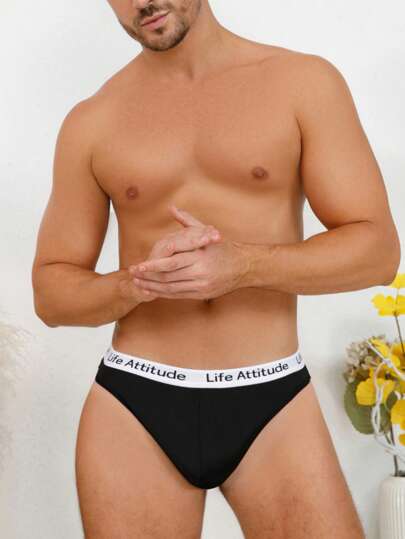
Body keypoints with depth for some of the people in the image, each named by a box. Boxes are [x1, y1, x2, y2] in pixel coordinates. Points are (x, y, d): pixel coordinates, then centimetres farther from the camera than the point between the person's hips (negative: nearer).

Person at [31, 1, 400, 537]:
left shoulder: (305, 82, 0)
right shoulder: (91, 122, 5)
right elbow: (51, 293, 7)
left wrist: (243, 265, -19)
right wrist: (138, 282, -14)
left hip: (274, 406, -1)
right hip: (133, 405, 2)